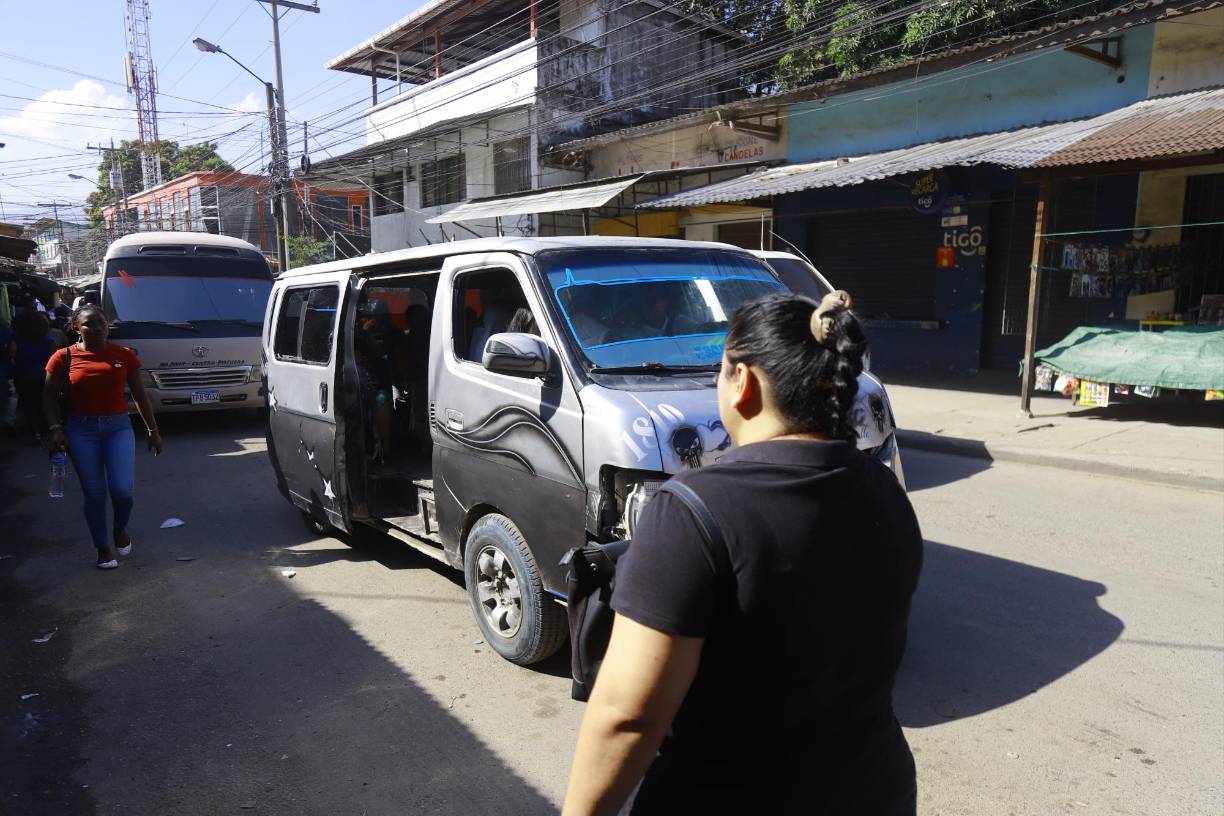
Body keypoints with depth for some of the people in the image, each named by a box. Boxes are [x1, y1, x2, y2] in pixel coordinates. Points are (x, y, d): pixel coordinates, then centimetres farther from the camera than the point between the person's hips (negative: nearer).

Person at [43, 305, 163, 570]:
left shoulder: (124, 355, 2)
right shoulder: (64, 357, -2)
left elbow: (139, 395, 8)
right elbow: (50, 396, 5)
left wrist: (153, 431, 8)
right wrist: (56, 428, -10)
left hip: (119, 427, 1)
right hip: (81, 431, 0)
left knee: (122, 490, -10)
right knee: (94, 494, 4)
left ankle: (120, 529, 22)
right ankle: (102, 547, 21)